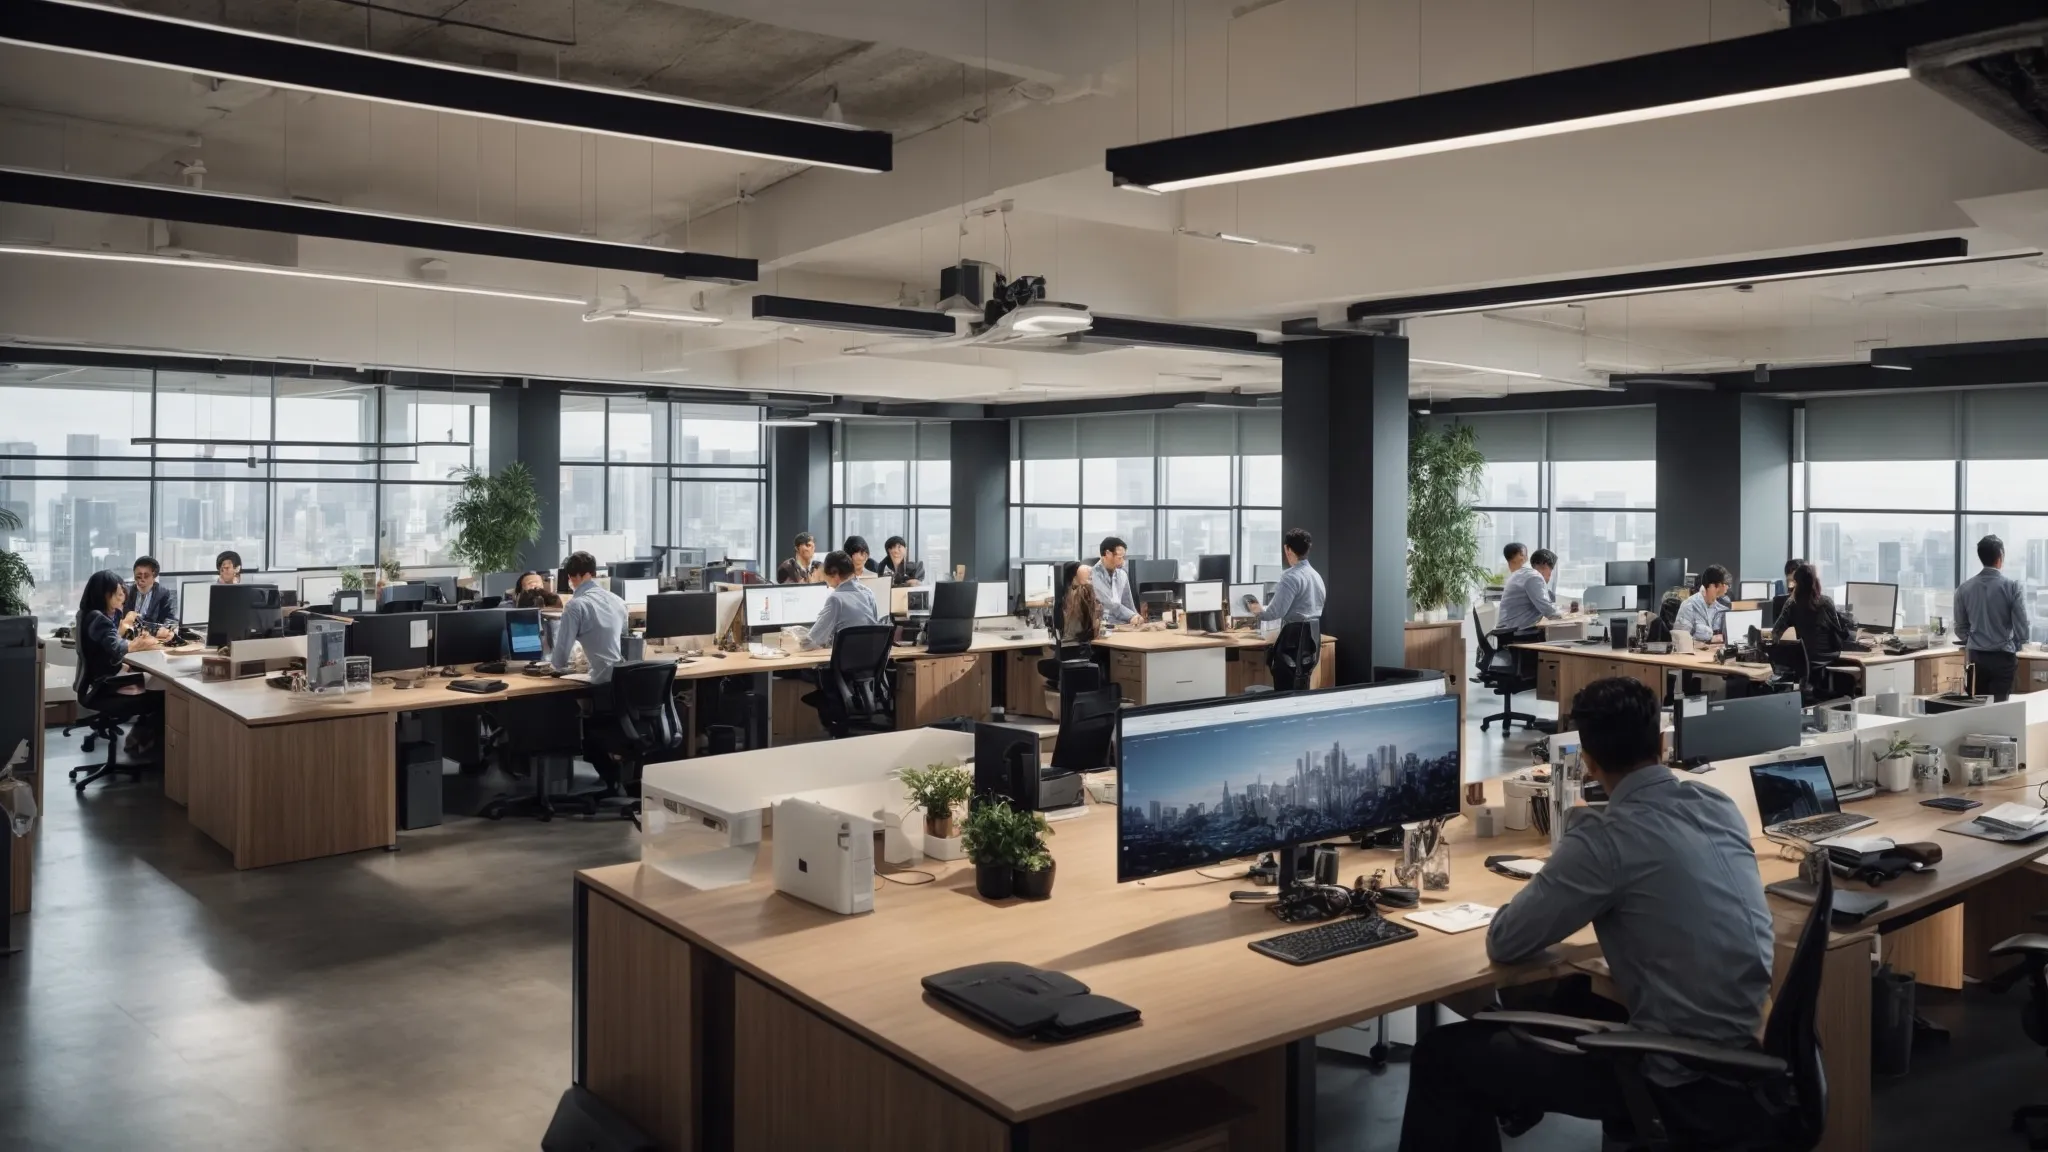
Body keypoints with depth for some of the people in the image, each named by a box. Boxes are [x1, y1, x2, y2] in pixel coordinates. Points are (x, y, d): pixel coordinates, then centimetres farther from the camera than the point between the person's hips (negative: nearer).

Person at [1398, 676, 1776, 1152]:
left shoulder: (1609, 837, -20)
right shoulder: (1722, 806, 1)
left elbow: (1503, 943, -12)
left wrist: (1554, 898, 9)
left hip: (1684, 1082, -8)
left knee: (1443, 1053, 2)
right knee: (1568, 994, 34)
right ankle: (1516, 1102, 57)